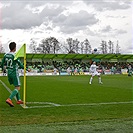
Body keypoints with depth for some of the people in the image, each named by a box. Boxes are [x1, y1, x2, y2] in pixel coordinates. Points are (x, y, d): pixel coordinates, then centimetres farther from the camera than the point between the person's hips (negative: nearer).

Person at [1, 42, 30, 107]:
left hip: (9, 72, 7)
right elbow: (20, 65, -16)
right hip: (14, 73, -7)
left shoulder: (6, 55, 3)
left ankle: (18, 100, 25)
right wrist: (27, 69, -2)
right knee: (18, 88, -3)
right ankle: (9, 99, -20)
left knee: (16, 86, 21)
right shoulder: (15, 55, -17)